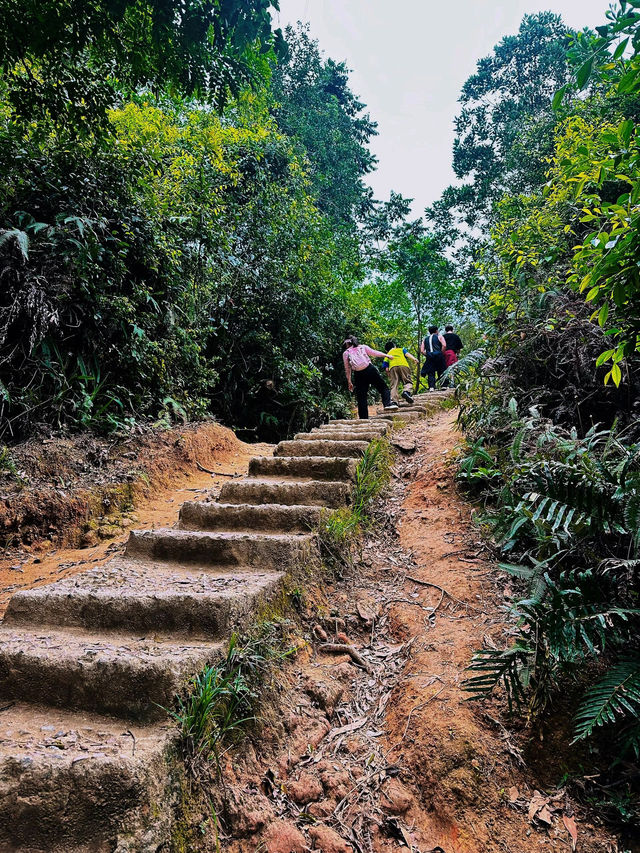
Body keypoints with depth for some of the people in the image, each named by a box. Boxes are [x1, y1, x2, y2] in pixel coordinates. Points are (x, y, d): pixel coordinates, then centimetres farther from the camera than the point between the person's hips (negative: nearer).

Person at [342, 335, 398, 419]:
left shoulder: (345, 353, 14)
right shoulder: (363, 347, 15)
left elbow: (347, 369, 13)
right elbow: (375, 353, 18)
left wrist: (349, 382, 19)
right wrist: (386, 355, 31)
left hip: (358, 375, 1)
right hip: (369, 370, 0)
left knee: (361, 397, 4)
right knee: (383, 387, 10)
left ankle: (363, 419, 0)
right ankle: (387, 403, -13)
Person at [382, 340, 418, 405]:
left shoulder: (387, 355, 32)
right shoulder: (401, 349, 31)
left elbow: (386, 368, 16)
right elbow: (407, 353, 9)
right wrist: (413, 358, -5)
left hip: (392, 367, 1)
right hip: (403, 365, -1)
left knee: (394, 385, -4)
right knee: (407, 381, -2)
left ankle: (394, 400, -21)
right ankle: (406, 391, -32)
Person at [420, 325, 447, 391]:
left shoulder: (425, 339, 21)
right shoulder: (439, 336, 11)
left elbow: (422, 350, 11)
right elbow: (444, 345, -6)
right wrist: (441, 353, 4)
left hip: (429, 357, 2)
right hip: (438, 355, -2)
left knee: (431, 373, 1)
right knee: (441, 371, 5)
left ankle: (431, 387, -12)